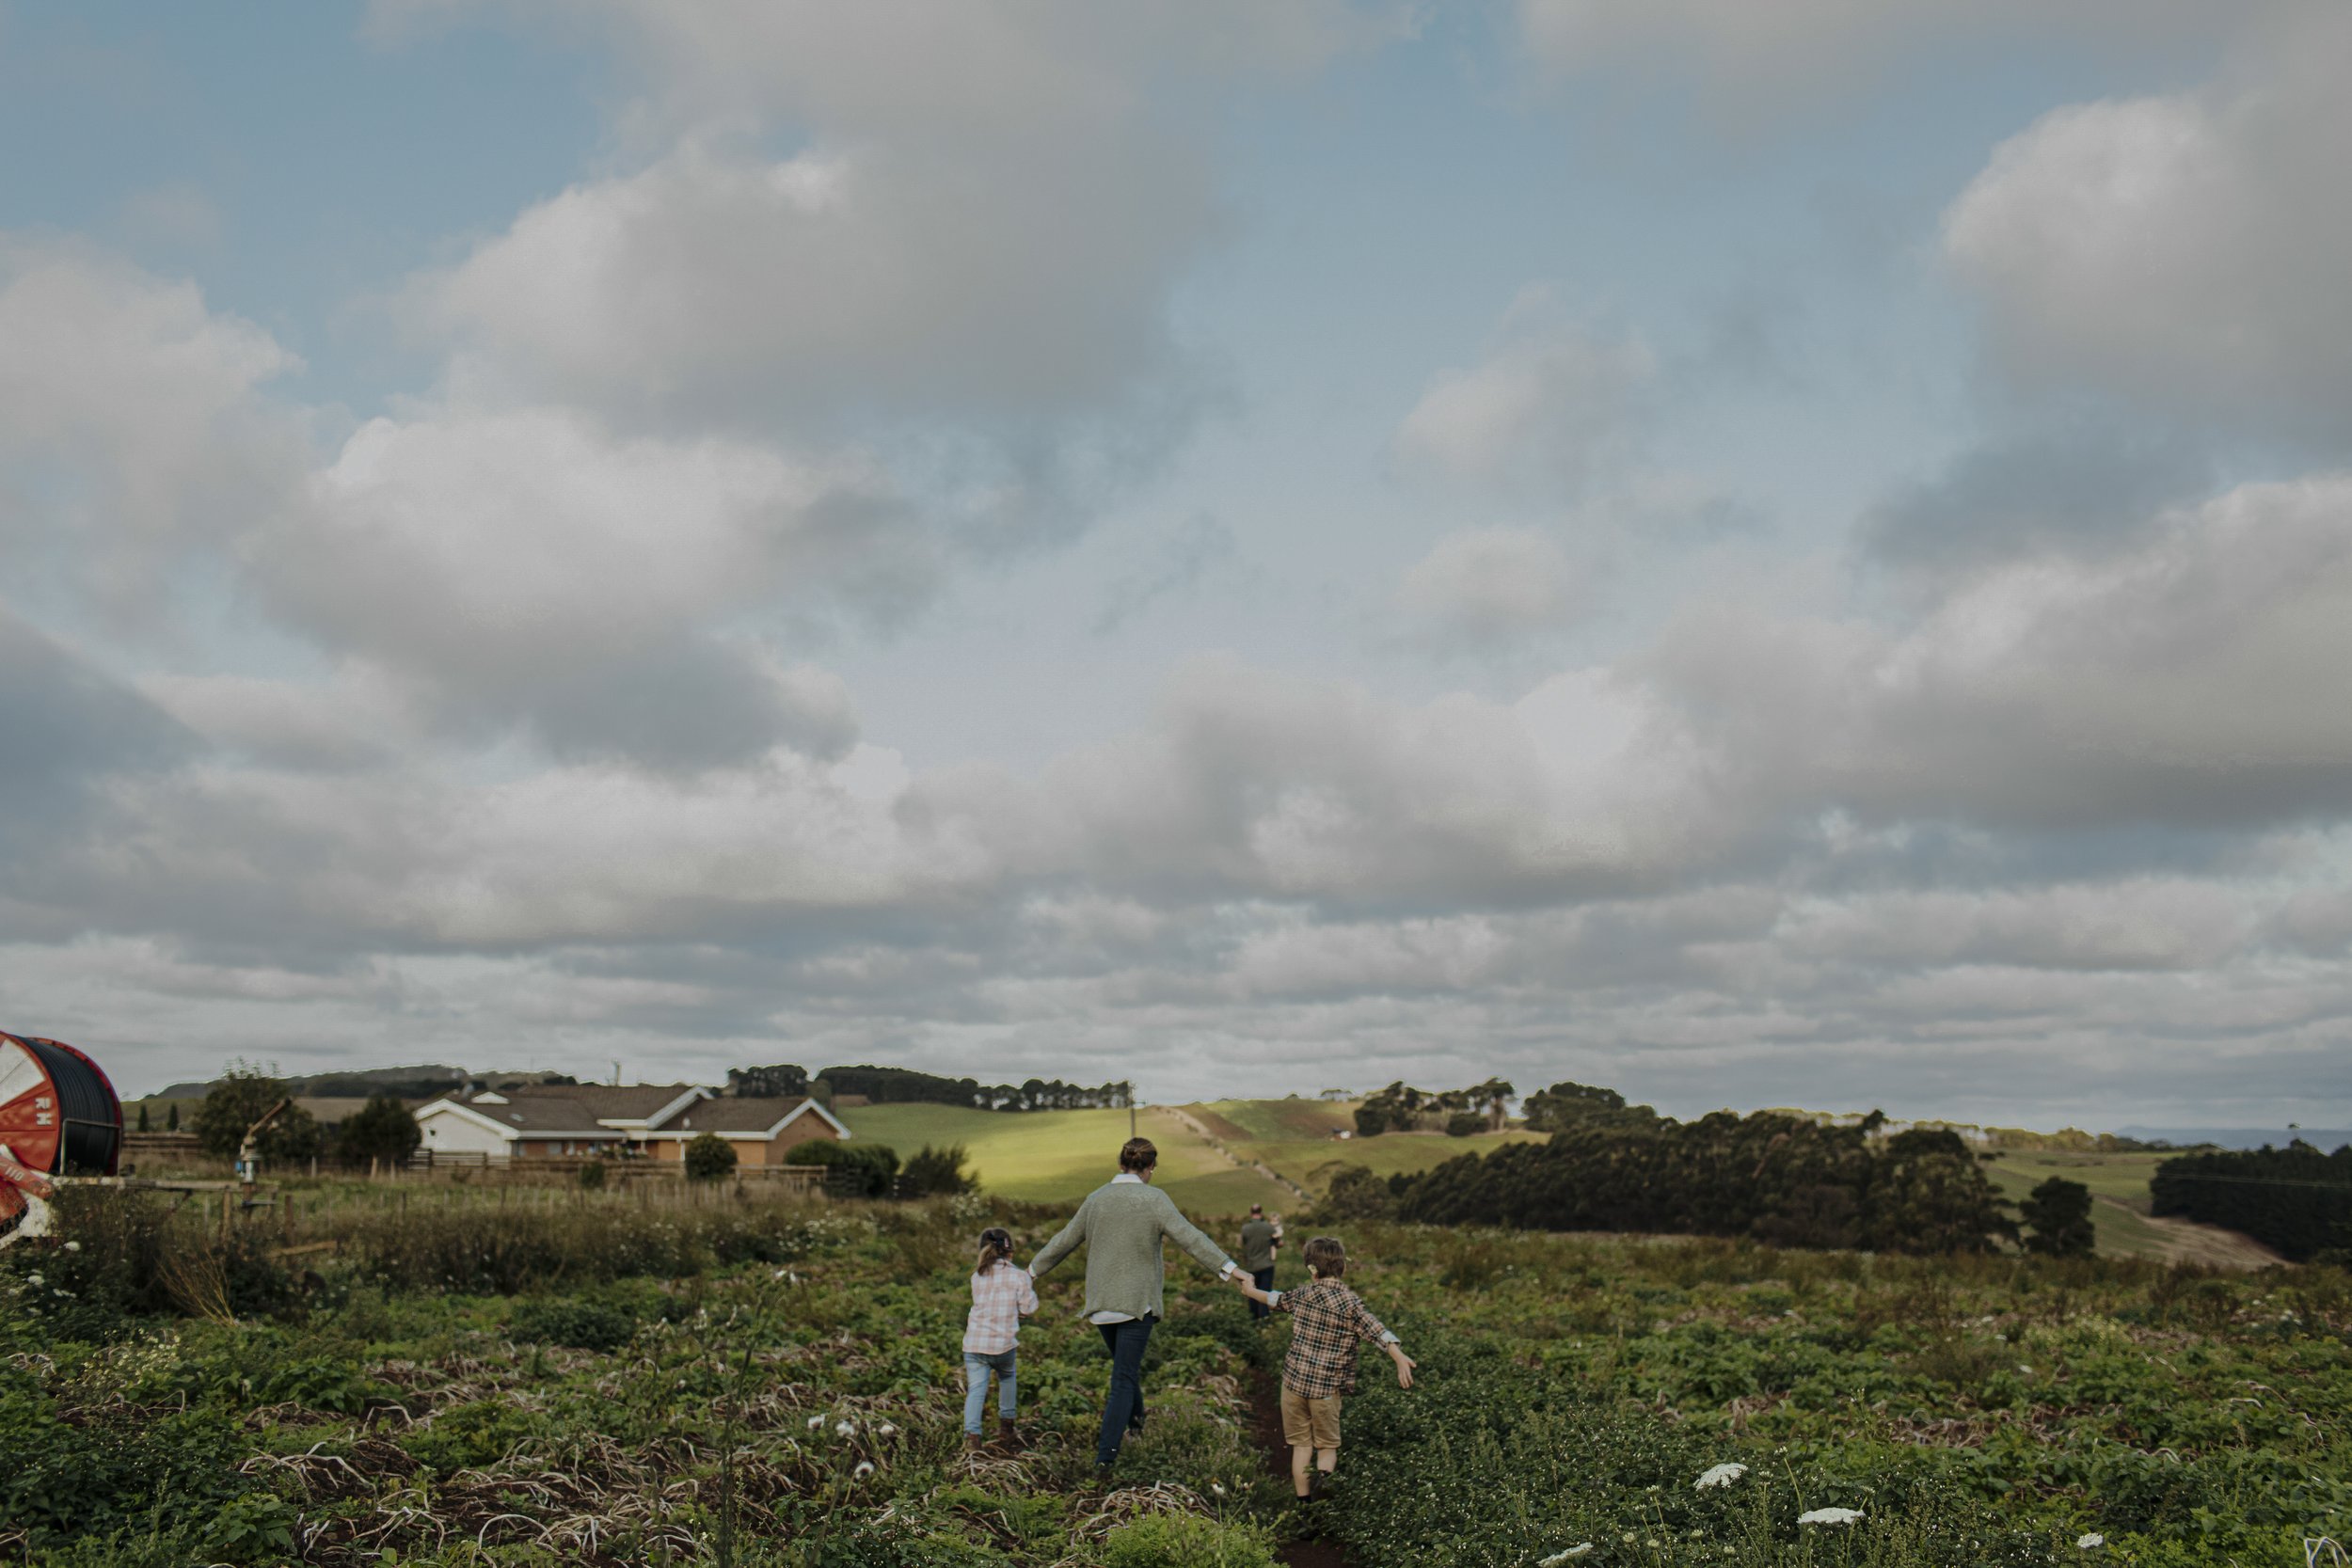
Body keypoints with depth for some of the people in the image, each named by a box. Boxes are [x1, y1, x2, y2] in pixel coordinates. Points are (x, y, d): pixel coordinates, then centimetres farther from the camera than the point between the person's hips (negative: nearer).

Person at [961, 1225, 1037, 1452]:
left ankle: (971, 1435, -14)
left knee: (976, 1389, 3)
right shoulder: (1019, 1276, -1)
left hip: (974, 1343, 1)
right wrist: (1031, 1289, 21)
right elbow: (1027, 1309, 2)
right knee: (1007, 1378, 26)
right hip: (1004, 1344, -1)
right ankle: (1006, 1428, 31)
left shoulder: (977, 1276, 10)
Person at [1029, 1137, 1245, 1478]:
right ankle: (1105, 1457, -8)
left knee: (1125, 1367, 26)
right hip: (1136, 1303, -4)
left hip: (1101, 1303, 5)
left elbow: (1064, 1241, 14)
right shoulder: (1154, 1200, -9)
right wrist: (1227, 1268, -19)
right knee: (1124, 1379, -3)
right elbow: (1190, 1238, -18)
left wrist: (1033, 1271, 29)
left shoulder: (1096, 1199, 5)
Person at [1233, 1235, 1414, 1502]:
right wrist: (1400, 1357, -36)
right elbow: (1378, 1330, -25)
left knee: (1301, 1445, 13)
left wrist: (1252, 1291, 42)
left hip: (1294, 1380, 3)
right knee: (1327, 1446, 10)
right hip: (1327, 1389, -3)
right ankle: (1324, 1473, -19)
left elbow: (1276, 1299, 23)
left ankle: (1303, 1501, 13)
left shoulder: (1303, 1294, 2)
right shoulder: (1350, 1302, -11)